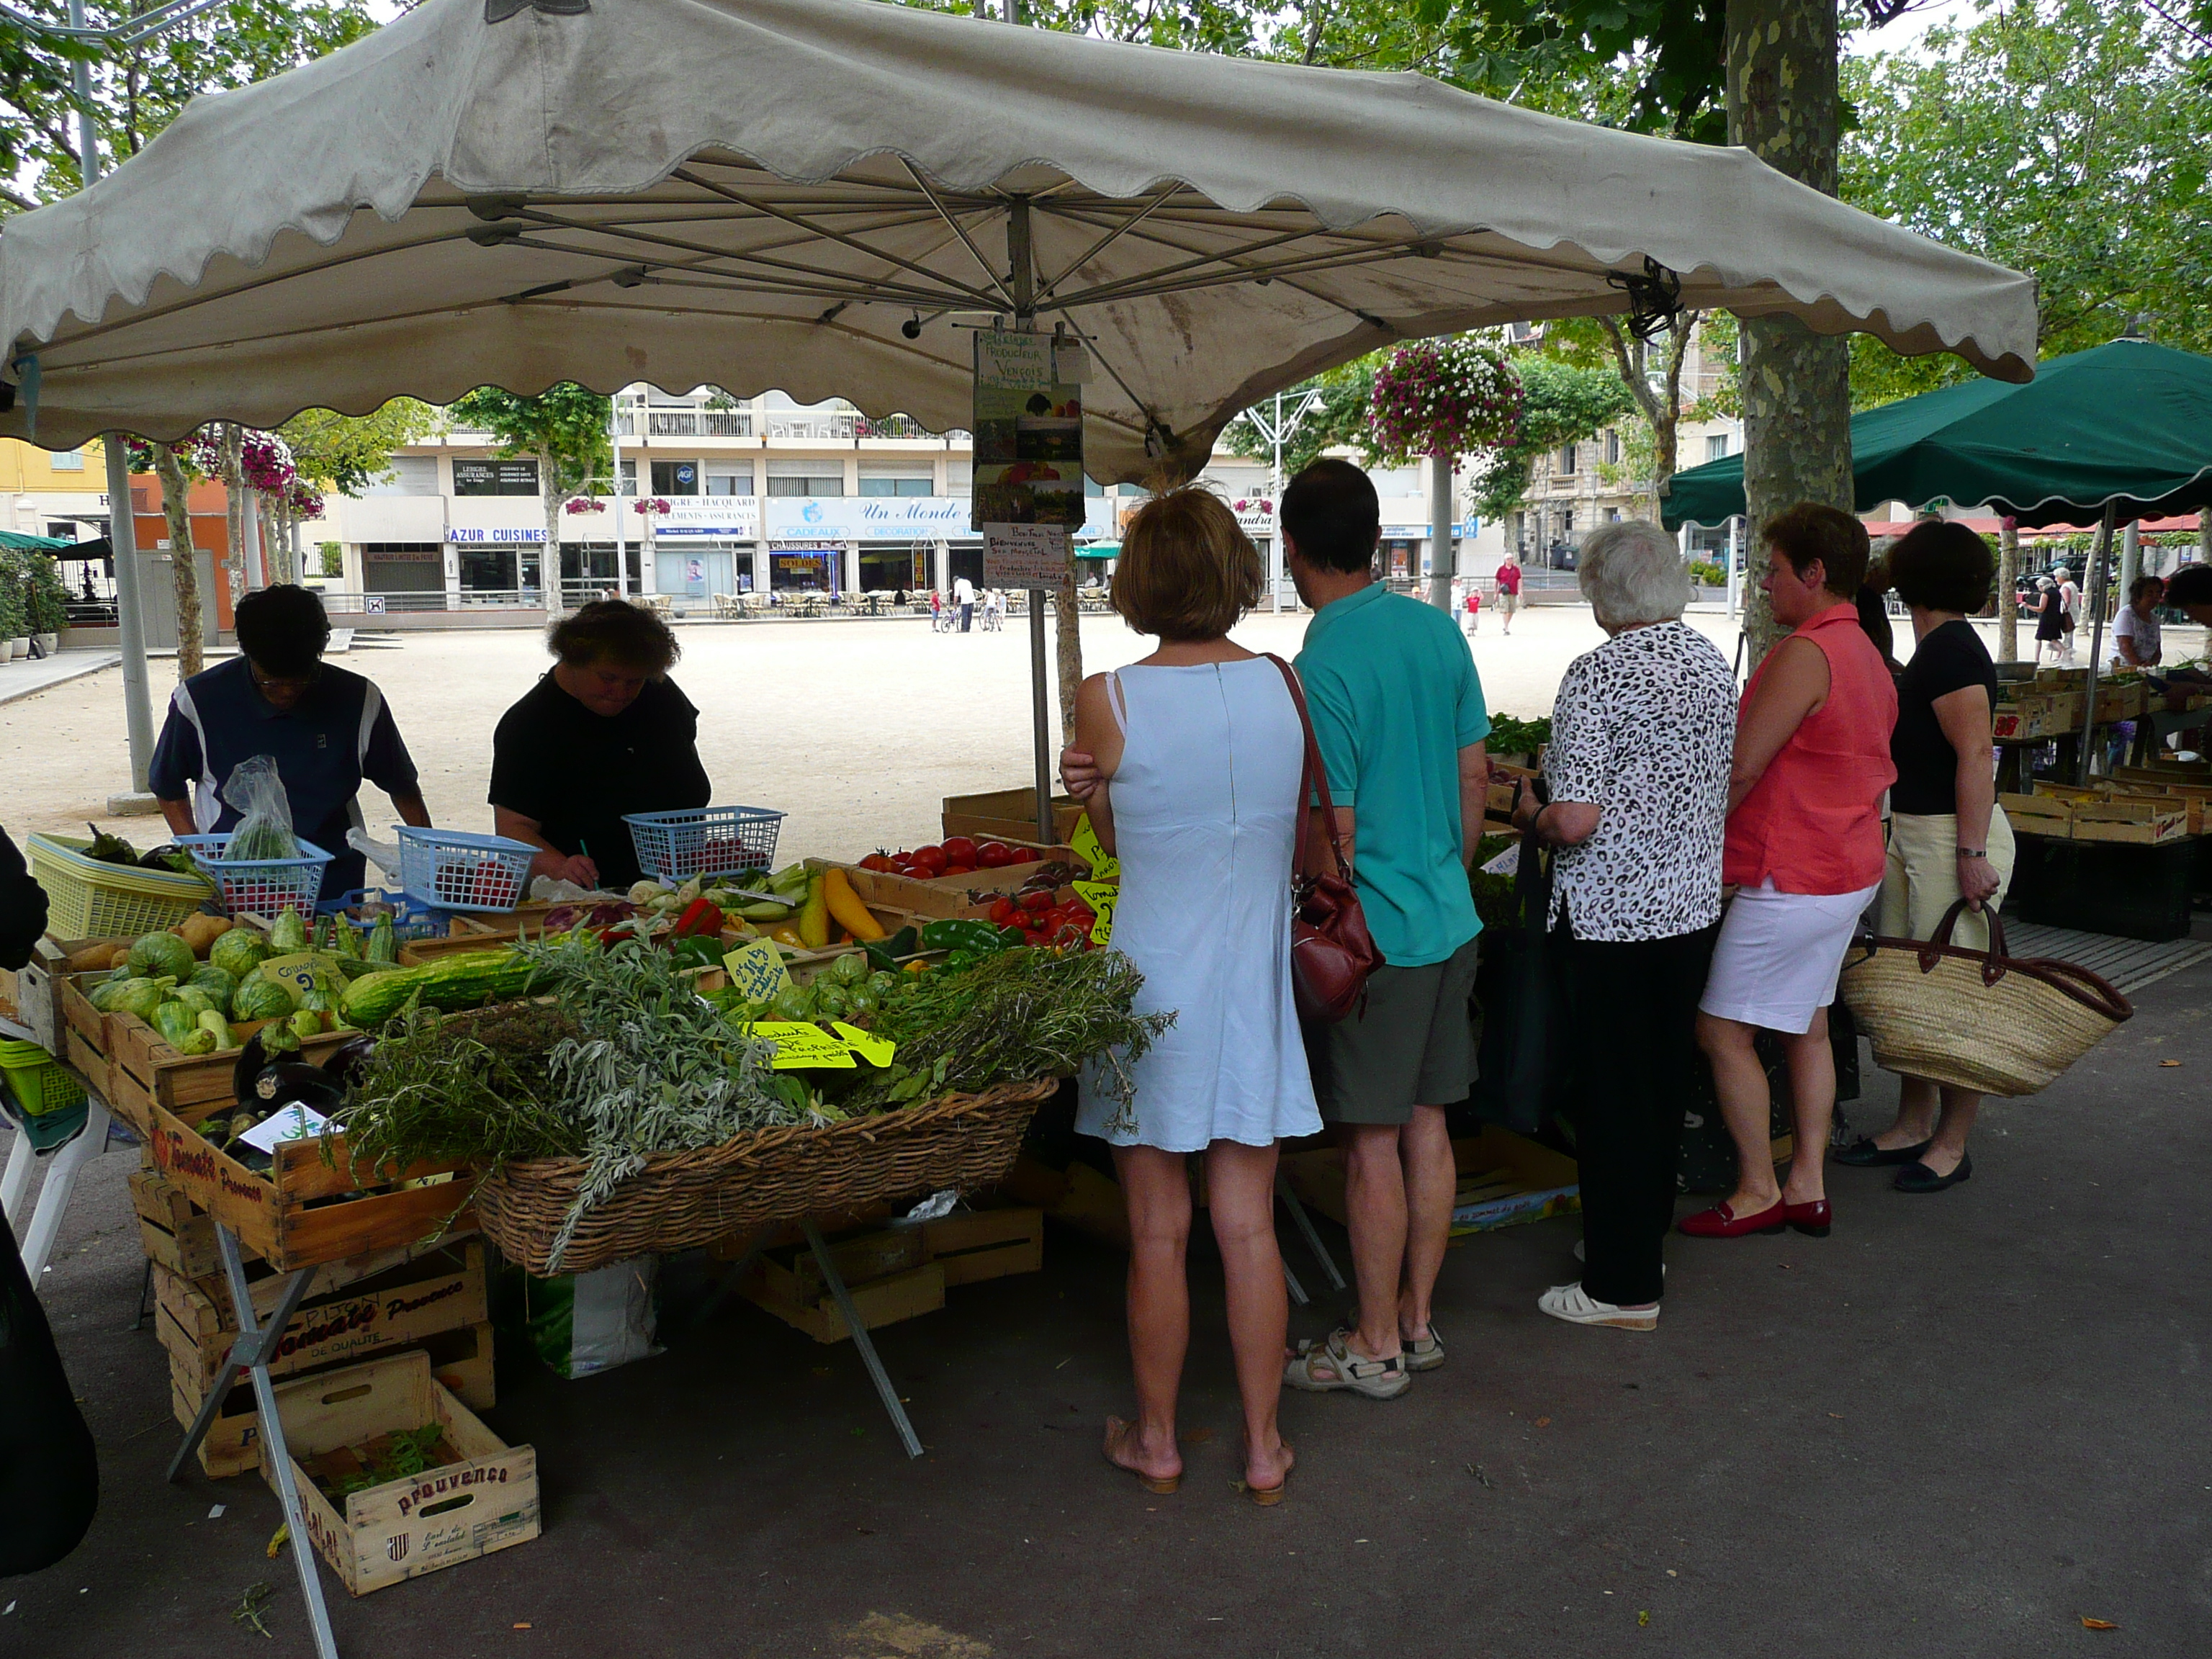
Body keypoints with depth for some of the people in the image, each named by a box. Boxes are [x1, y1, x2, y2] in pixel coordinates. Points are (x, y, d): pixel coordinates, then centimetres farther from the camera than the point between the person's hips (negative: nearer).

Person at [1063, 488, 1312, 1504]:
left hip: (1155, 981, -2)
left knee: (1156, 1232, 11)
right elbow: (1304, 840, 7)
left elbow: (1115, 841, 1)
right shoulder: (1287, 687, -5)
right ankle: (1263, 1446, 24)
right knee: (1248, 1229, 12)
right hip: (1254, 987, 3)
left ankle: (1155, 1441, 27)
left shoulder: (1108, 701, -13)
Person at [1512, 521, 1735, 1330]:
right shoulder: (1714, 664, 6)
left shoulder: (1598, 673, -17)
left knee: (1612, 1093, 2)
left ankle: (1622, 1287, 11)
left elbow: (1576, 821, -23)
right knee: (1667, 1082, 17)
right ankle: (1644, 1239, 32)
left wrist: (1530, 814, -2)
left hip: (1613, 915, -7)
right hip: (1693, 903, 8)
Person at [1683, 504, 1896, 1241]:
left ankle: (1758, 1193, 8)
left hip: (1790, 879, -10)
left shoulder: (1805, 654, -20)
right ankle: (1808, 1186, 23)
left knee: (1722, 1030, -1)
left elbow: (1740, 769, -20)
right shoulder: (1868, 657, 13)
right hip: (1850, 871, 10)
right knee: (1807, 1026, 16)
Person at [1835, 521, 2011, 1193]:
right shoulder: (1938, 647, 14)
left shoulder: (1951, 648, -16)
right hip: (1911, 834, 10)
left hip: (1953, 837, -10)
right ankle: (1913, 1125, 23)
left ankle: (1951, 1145, 7)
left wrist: (1972, 853, -25)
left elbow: (1976, 752, -22)